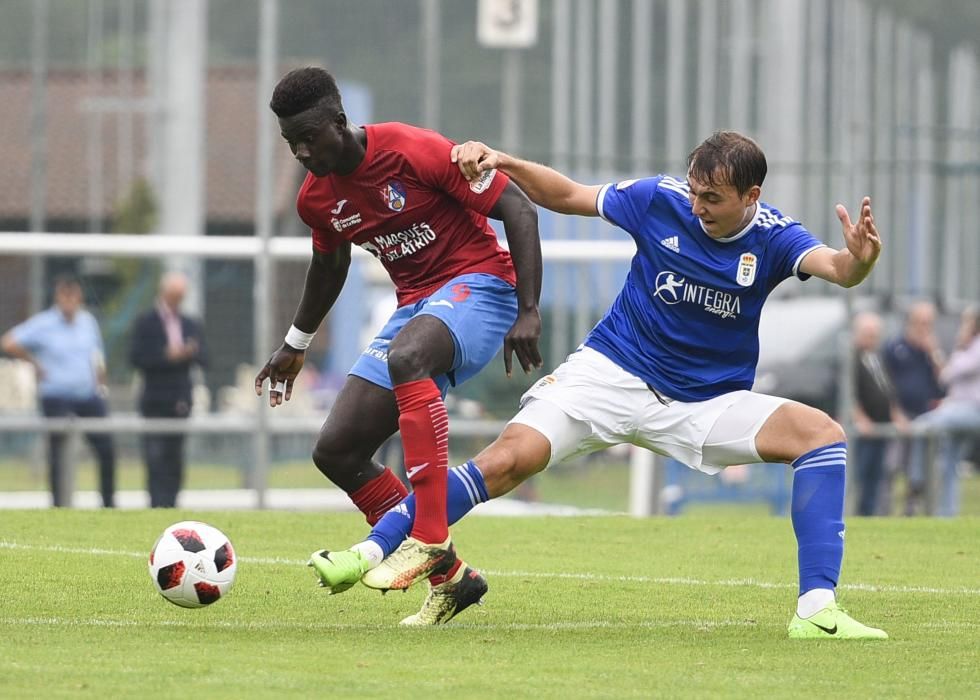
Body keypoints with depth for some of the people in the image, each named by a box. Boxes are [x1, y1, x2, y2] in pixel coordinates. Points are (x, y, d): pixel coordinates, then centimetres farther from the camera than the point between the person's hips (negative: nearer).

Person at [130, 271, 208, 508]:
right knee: (156, 459, -10)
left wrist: (191, 353, -15)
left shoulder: (191, 326, 14)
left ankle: (170, 504, 7)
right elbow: (136, 358, -9)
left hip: (180, 400, 4)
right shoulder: (146, 323, 1)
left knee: (175, 461, 4)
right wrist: (167, 356, -18)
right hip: (155, 403, -4)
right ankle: (158, 506, -13)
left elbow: (204, 359, 7)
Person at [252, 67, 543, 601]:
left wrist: (529, 313, -24)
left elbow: (519, 212, -17)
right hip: (416, 306, 8)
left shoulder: (415, 152, -19)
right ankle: (449, 577, 5)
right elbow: (329, 265, 26)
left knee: (405, 356, -41)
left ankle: (431, 540, -42)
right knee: (336, 452, -2)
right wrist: (296, 344, 35)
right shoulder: (316, 198, 3)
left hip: (478, 285, -8)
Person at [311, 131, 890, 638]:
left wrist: (858, 260, -56)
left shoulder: (771, 237, -12)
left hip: (708, 404, 1)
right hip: (614, 374, -1)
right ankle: (372, 551, -13)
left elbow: (834, 267, -32)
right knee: (509, 459, -22)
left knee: (822, 433, -22)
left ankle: (816, 610, -25)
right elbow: (566, 196, 2)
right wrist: (504, 163, -13)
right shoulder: (661, 199, -10)